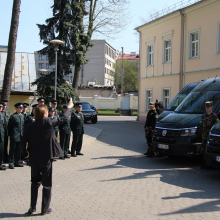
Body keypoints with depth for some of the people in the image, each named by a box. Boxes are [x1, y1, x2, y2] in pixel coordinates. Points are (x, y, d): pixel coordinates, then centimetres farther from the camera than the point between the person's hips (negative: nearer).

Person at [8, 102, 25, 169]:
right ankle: (11, 163, 5)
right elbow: (9, 126, -6)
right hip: (14, 136, -7)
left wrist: (22, 133, 14)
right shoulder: (13, 116, -10)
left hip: (20, 136, 7)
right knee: (12, 150, 0)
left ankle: (17, 162, 21)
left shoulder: (22, 116, 11)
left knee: (18, 150, 12)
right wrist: (10, 134, -2)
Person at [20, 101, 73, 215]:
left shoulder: (29, 127, -4)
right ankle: (45, 208, 15)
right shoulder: (49, 123, -12)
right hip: (46, 159, -3)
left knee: (35, 182, 20)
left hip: (34, 159, 3)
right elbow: (63, 118, 0)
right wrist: (69, 107, 17)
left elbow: (22, 143, -4)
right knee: (47, 184, 9)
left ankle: (32, 207, 15)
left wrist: (25, 154, 14)